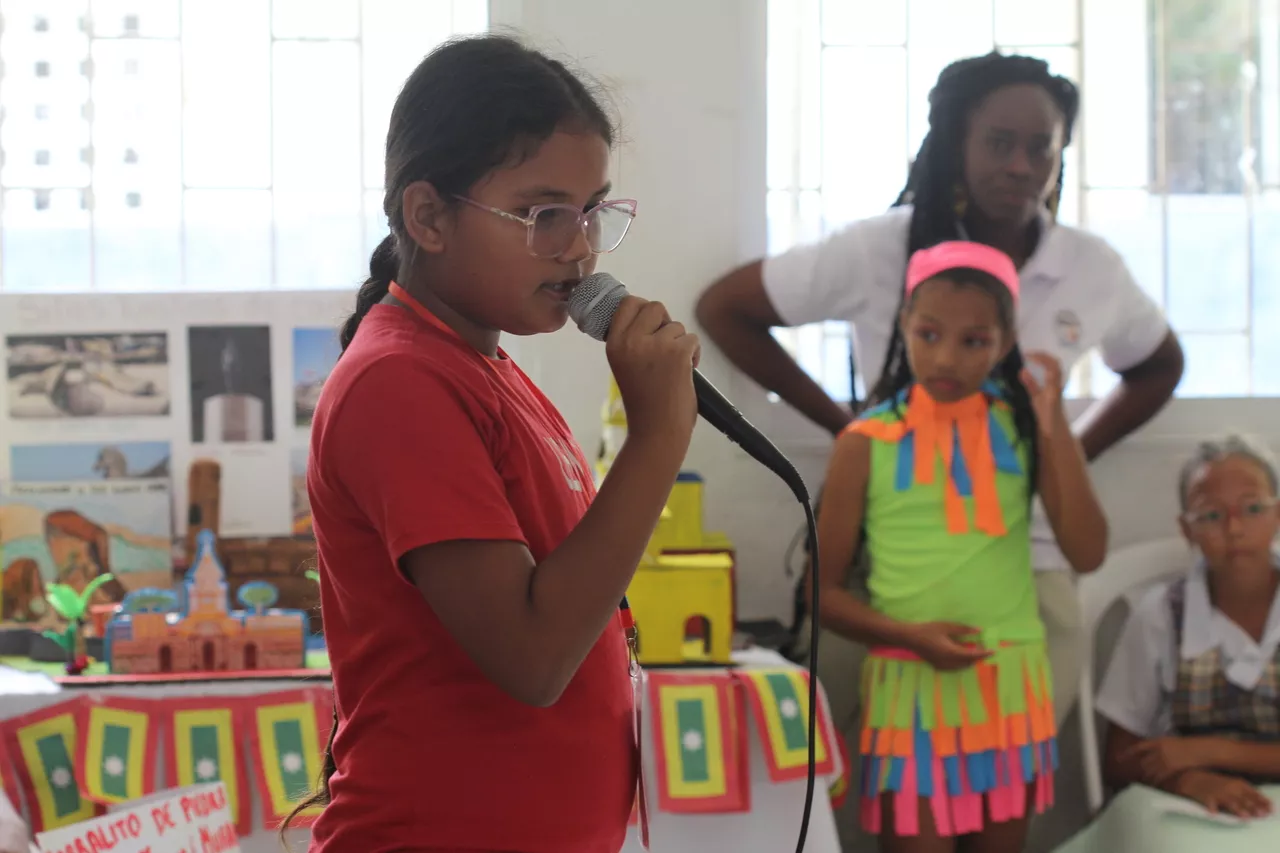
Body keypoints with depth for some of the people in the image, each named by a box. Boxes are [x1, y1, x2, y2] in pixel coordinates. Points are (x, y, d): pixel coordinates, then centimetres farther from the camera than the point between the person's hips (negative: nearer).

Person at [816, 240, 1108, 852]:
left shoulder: (1021, 428, 2)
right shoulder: (868, 442, -5)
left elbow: (1087, 554, -8)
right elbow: (825, 591, -1)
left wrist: (1055, 426, -13)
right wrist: (910, 635, -17)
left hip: (1011, 687, 3)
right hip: (912, 687, -3)